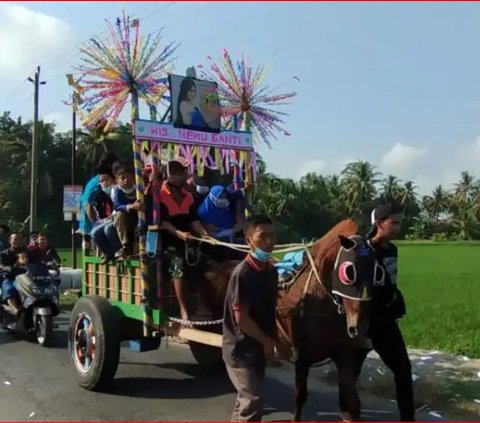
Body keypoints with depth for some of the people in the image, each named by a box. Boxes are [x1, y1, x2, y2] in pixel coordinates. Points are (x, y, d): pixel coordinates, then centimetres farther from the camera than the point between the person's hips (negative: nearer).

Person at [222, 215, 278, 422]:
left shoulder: (271, 271, 4)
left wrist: (274, 339, 6)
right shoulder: (243, 273, -21)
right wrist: (267, 341, -12)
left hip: (258, 348, 8)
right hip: (241, 349, -8)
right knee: (253, 402, -7)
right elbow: (241, 318, -21)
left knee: (247, 399, 19)